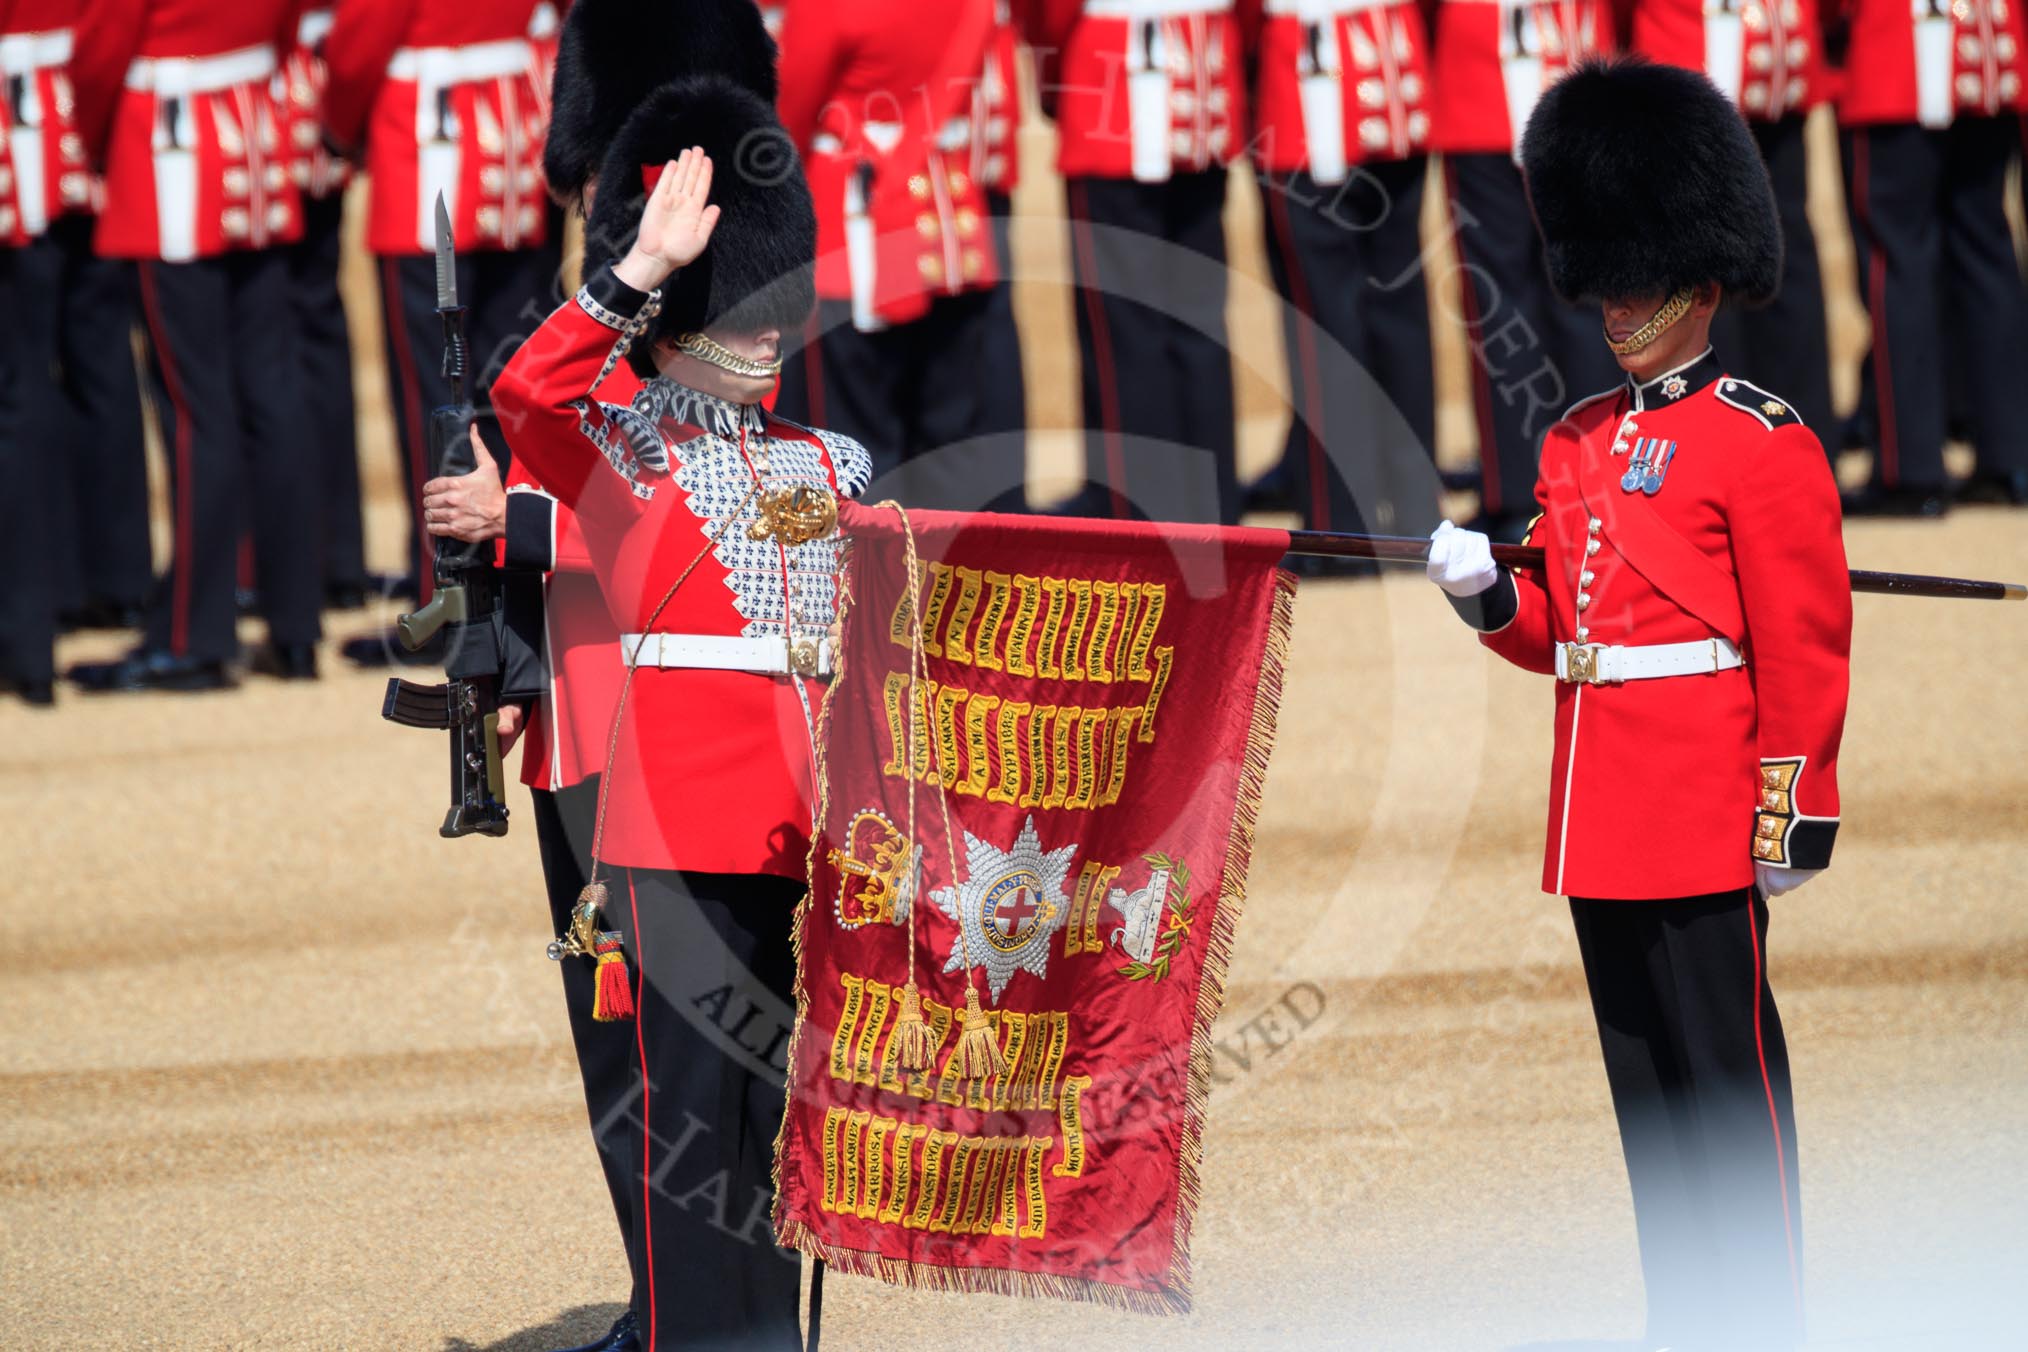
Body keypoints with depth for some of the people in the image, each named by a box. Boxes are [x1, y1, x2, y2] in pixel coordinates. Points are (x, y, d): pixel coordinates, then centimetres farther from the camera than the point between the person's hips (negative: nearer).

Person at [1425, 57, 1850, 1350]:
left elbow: (1806, 648, -9)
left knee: (1727, 1064, -4)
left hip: (1706, 813, -7)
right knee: (1643, 1072, 10)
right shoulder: (1580, 444, 15)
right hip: (1603, 821, 7)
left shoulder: (1764, 444, -7)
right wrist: (1491, 589, -1)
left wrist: (1795, 809, -13)